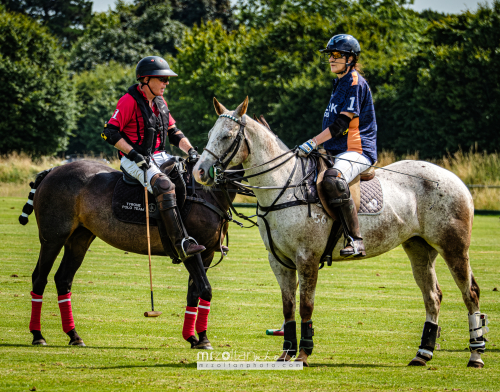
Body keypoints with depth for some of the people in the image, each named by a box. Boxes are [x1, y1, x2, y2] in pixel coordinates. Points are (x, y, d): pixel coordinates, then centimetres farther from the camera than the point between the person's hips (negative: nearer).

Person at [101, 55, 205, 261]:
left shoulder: (160, 102, 14)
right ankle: (180, 243, -38)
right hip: (135, 160, -9)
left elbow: (173, 132, 20)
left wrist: (190, 150, 3)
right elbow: (110, 132, -14)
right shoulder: (129, 101, -11)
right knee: (164, 185, -33)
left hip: (159, 157, 9)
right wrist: (133, 153, -22)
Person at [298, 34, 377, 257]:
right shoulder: (340, 83, 22)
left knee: (333, 179, -39)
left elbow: (342, 123, -17)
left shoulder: (355, 82, -9)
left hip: (357, 151, -11)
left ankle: (355, 240, -40)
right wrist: (319, 147, 19)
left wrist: (313, 143, -20)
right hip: (337, 152, 11)